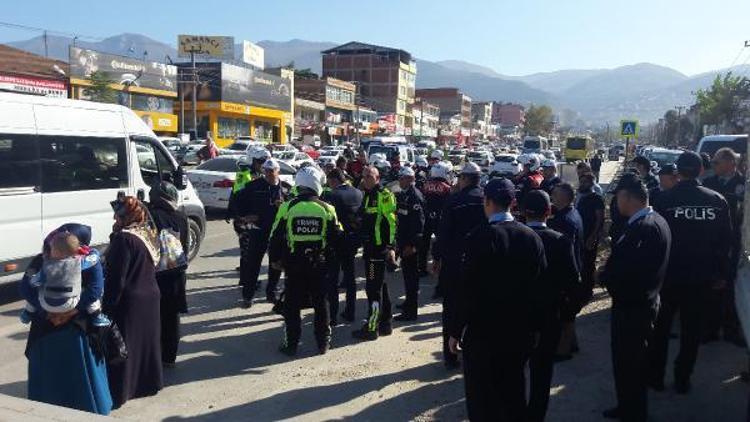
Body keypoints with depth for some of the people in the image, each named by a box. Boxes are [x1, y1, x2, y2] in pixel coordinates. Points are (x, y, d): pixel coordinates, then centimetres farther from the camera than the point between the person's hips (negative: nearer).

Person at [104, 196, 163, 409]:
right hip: (150, 296, 9)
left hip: (128, 301, -9)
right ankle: (148, 382, 31)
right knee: (146, 340, 18)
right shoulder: (148, 235, 6)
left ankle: (118, 392, 8)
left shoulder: (123, 239, -20)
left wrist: (107, 305, -14)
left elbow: (116, 278, -20)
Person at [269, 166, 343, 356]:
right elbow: (336, 239, 1)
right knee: (321, 304, 13)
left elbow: (276, 237, -3)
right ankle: (323, 343, 19)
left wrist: (274, 258, 10)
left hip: (294, 264, -1)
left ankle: (291, 344, 13)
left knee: (292, 304, 9)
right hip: (319, 264, 1)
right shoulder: (326, 209, -4)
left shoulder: (287, 207, -7)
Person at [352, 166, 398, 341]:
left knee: (374, 288, -6)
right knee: (380, 287, 15)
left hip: (379, 248, -10)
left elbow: (391, 222, -18)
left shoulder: (384, 196, -11)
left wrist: (390, 246, -22)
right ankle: (385, 324, 25)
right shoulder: (367, 195, 16)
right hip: (369, 248, 10)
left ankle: (372, 328, 0)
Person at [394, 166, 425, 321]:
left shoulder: (415, 196, -16)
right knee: (407, 272, 20)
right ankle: (409, 302, 35)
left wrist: (412, 244, -22)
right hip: (403, 241, 9)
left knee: (411, 275, -4)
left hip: (411, 243, -9)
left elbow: (419, 222, -21)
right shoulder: (402, 195, 13)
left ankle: (411, 311, 1)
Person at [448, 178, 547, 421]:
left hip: (483, 331, -5)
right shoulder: (532, 237, -2)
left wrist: (455, 330, -7)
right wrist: (531, 324, 13)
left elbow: (466, 289, -17)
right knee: (514, 392, 20)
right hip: (519, 331, 5)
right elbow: (538, 285, 2)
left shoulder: (480, 236, -17)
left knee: (482, 398, 9)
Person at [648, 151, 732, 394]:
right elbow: (725, 240, 0)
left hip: (669, 275, -2)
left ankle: (655, 377, 22)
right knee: (692, 329, 14)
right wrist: (722, 273, 10)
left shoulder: (664, 199, -13)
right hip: (701, 276, 2)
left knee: (660, 328, 14)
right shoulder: (717, 201, -5)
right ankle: (682, 379, 22)